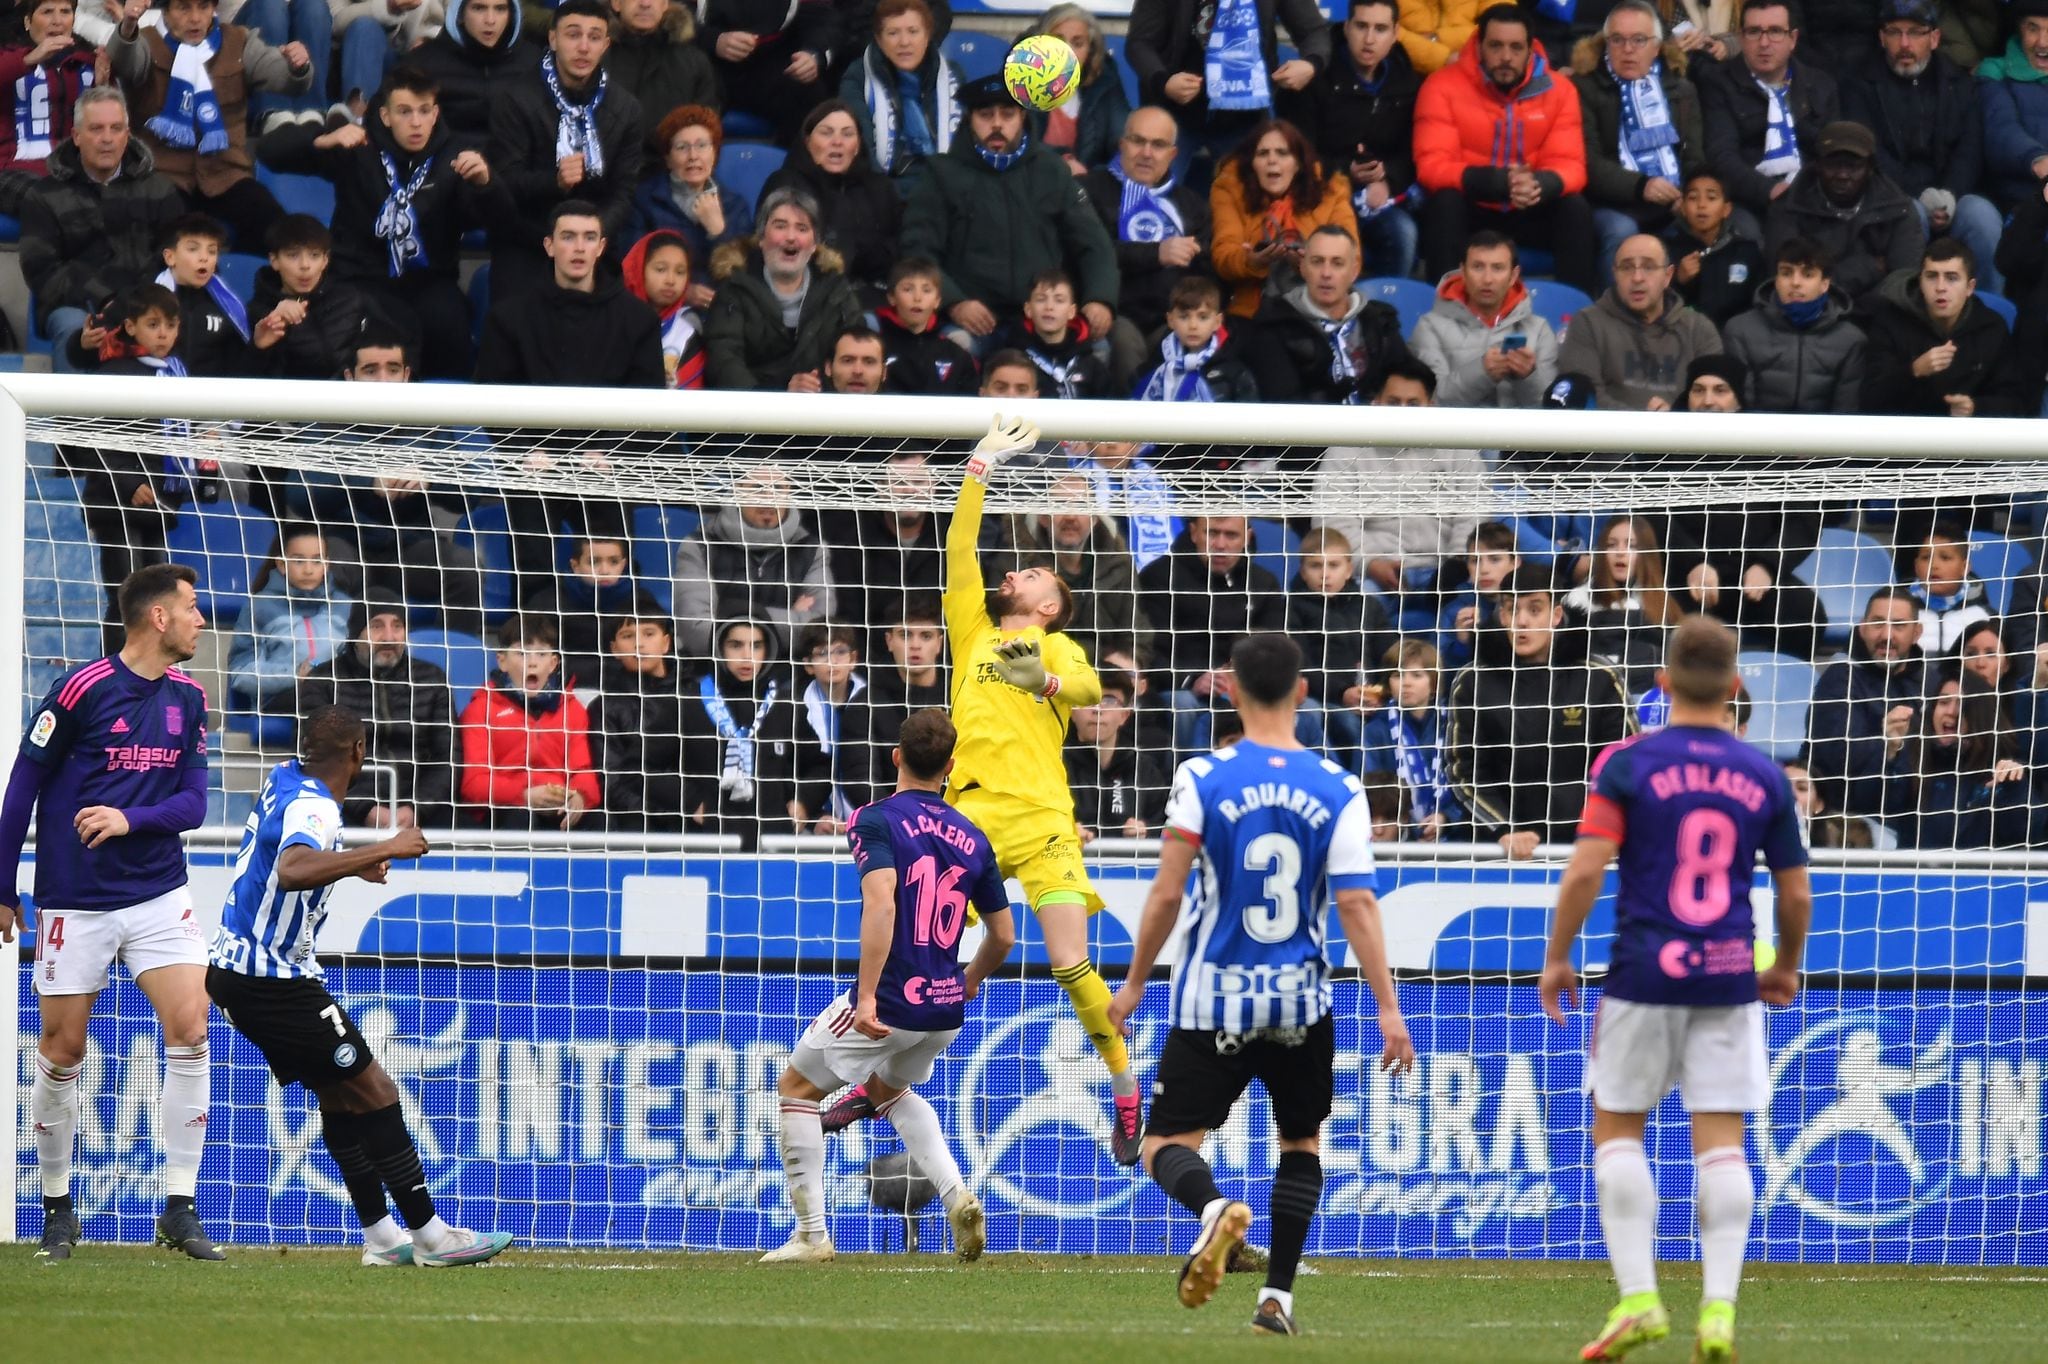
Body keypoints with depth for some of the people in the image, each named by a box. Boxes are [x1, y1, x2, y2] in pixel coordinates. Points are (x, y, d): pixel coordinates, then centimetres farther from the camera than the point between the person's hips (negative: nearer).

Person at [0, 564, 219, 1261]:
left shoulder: (188, 698, 5)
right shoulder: (82, 688, -11)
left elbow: (192, 801, 5)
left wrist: (130, 819, -15)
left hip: (160, 893, 4)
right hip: (76, 902, -4)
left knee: (190, 1032, -10)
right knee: (61, 1052, 3)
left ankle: (181, 1210, -5)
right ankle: (57, 1209, 20)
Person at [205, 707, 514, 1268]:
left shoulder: (283, 779, 8)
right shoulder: (313, 807, -20)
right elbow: (293, 870, -43)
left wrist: (354, 863, 34)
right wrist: (384, 849, -38)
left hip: (232, 965, 10)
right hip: (273, 980, -10)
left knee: (340, 1093, 13)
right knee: (372, 1092, -7)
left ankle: (381, 1236, 13)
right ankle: (429, 1234, -6)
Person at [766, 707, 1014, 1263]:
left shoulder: (877, 820, -9)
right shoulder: (973, 838, 8)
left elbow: (881, 904, -25)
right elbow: (1003, 936, 14)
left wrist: (867, 997, -27)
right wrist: (972, 980, 35)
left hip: (890, 1004, -6)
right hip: (947, 1010, 6)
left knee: (796, 1087, 15)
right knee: (888, 1088, 33)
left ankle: (812, 1234, 9)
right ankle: (956, 1194, 10)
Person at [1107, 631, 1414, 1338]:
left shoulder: (1202, 778, -7)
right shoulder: (1338, 790, -3)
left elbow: (1167, 893, -7)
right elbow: (1358, 906, -7)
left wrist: (1134, 984, 5)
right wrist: (1388, 1010, -5)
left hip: (1214, 1001, -2)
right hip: (1301, 1003, 2)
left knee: (1167, 1145, 4)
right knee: (1301, 1144, 21)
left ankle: (1214, 1207, -30)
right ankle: (1277, 1297, 10)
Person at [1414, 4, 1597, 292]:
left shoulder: (1558, 90, -6)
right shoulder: (1443, 87, -14)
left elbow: (1569, 165, -10)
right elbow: (1432, 167, -20)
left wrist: (1540, 184, -36)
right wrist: (1497, 181, -36)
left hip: (1530, 212, 2)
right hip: (1471, 209, -2)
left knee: (1575, 208, -25)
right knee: (1445, 202, -33)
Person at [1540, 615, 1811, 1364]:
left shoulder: (1629, 762, -6)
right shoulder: (1764, 776, 3)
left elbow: (1585, 871, -12)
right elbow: (1796, 893, 7)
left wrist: (1557, 958, 0)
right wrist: (1786, 967, 25)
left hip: (1644, 972, -2)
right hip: (1729, 978, 2)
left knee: (1617, 1127, 10)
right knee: (1721, 1141, 4)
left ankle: (1638, 1299, 0)